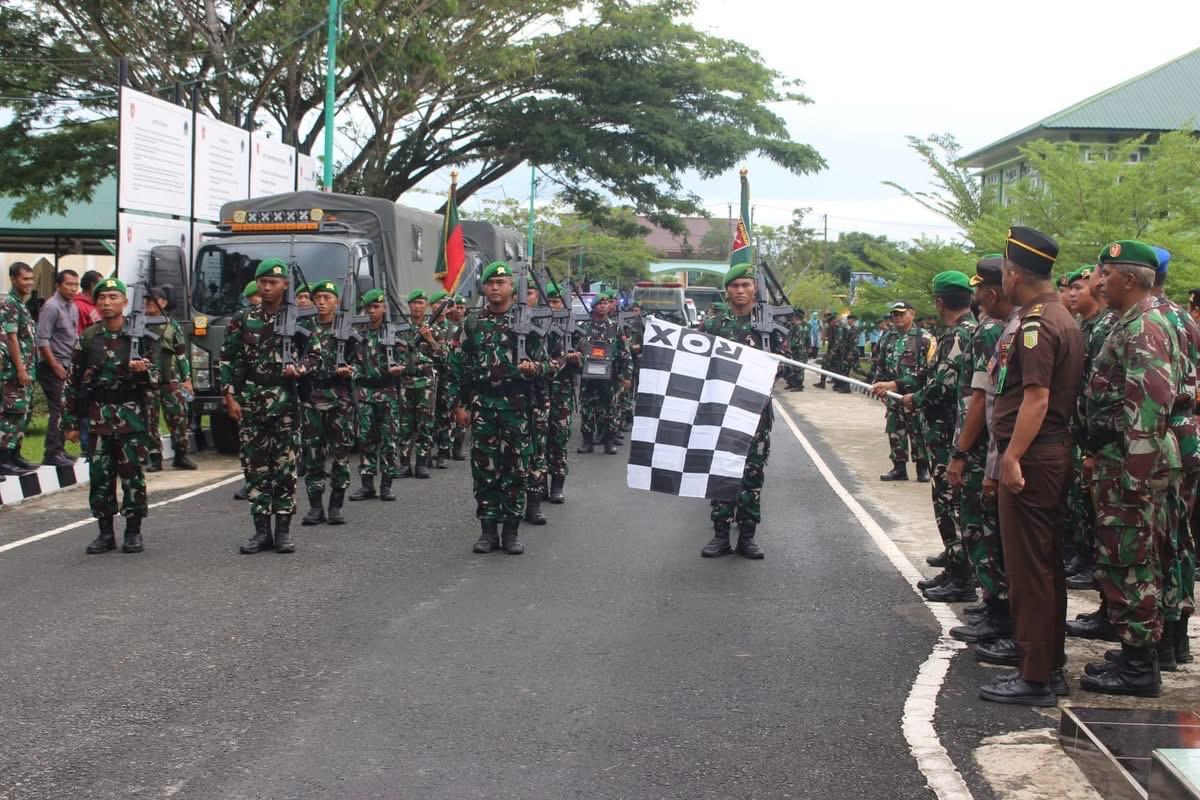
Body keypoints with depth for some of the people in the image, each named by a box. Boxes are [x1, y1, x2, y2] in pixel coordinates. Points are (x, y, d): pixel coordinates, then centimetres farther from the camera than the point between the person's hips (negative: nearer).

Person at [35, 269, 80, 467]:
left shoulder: (73, 307, 13)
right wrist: (56, 366, -16)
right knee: (57, 411, -9)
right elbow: (42, 340, -17)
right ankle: (52, 454, -6)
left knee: (64, 410, 10)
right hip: (52, 366, -8)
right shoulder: (51, 307, -12)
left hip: (67, 366, 8)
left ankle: (58, 449, 17)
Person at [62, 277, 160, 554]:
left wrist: (143, 370, -20)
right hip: (97, 416, 2)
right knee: (99, 476, 3)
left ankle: (133, 532, 9)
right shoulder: (87, 339, 7)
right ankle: (105, 533, 13)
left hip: (132, 416, -2)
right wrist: (70, 422, 7)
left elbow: (155, 381, 3)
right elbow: (71, 382, 10)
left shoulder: (141, 336, 3)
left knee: (132, 475, -1)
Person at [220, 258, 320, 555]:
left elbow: (314, 354, 8)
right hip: (250, 402, 1)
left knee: (286, 467, 0)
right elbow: (228, 360, 7)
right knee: (255, 467, 3)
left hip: (285, 400, -1)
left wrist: (298, 369, -13)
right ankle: (262, 530, 9)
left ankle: (283, 530, 7)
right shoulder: (243, 320, 6)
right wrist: (230, 397, 0)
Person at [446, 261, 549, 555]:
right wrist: (458, 404, 4)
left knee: (516, 469, 1)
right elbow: (458, 366, 10)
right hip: (482, 405, 2)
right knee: (484, 469, 2)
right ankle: (488, 530, 10)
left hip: (517, 405, -1)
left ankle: (511, 531, 10)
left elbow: (543, 361, 4)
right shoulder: (473, 324, 8)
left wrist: (533, 367, -19)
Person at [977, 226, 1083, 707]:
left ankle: (1035, 677, -2)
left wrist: (1013, 456, -25)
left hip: (1032, 456, -10)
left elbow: (1036, 397, -24)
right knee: (1046, 560, 18)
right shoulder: (1062, 318, 15)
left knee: (1027, 565, -6)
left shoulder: (1035, 324, -17)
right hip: (1058, 451, 10)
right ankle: (1050, 654, 29)